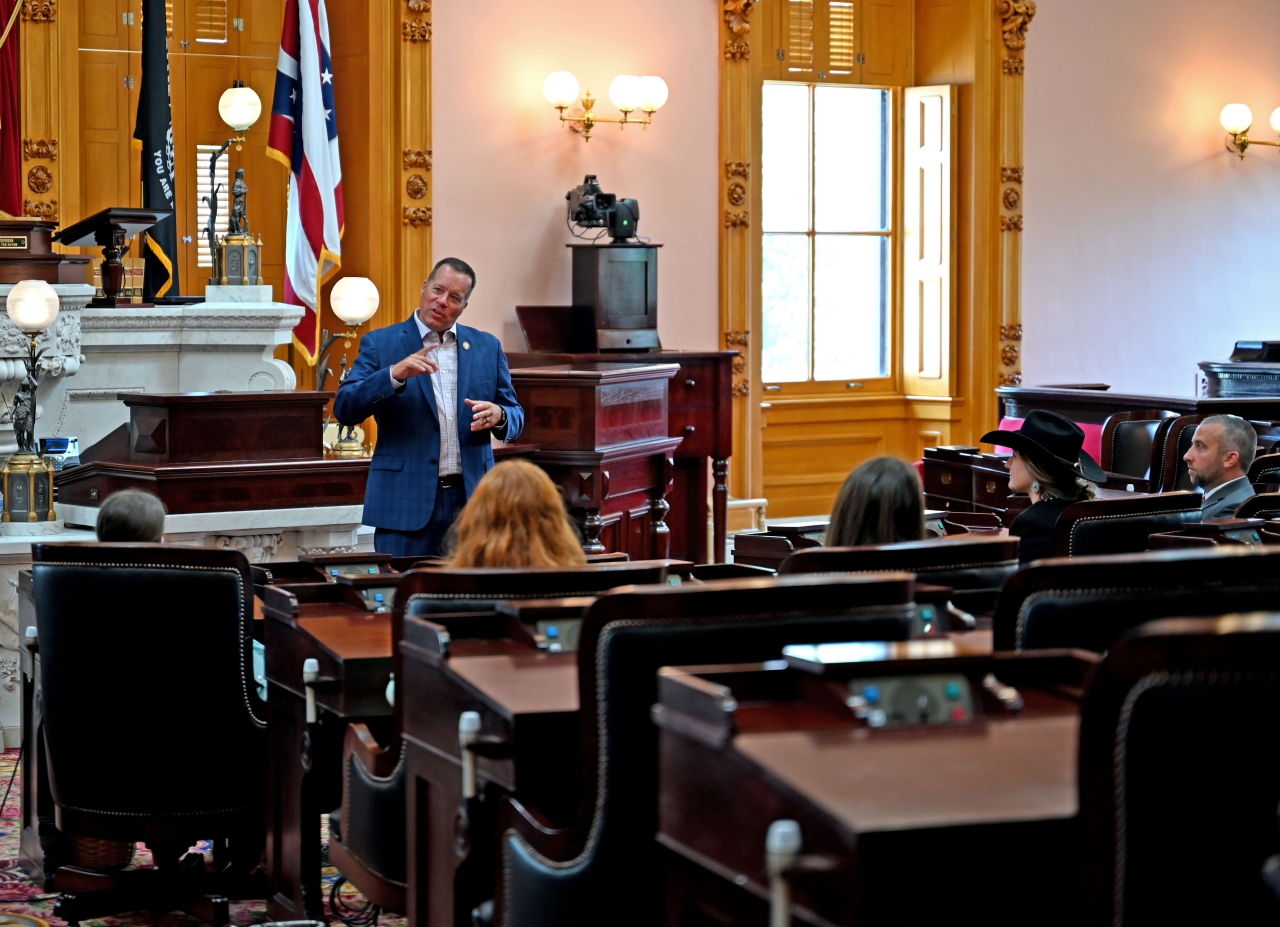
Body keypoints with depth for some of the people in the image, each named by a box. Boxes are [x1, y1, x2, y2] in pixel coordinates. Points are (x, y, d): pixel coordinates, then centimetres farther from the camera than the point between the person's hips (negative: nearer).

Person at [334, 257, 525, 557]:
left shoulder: (487, 347, 11)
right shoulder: (380, 344, 2)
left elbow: (516, 417, 13)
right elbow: (344, 409, -7)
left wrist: (498, 416, -11)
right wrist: (394, 374, -21)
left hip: (472, 500, 3)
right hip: (406, 503, -3)